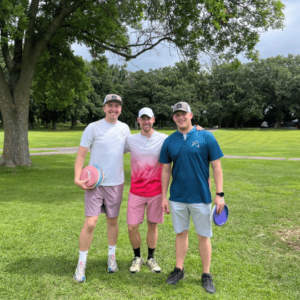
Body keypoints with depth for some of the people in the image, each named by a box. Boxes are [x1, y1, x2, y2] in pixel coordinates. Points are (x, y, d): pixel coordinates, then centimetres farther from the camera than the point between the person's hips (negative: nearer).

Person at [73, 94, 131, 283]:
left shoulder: (124, 128, 7)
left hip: (116, 183, 4)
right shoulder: (93, 128, -6)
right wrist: (77, 177, -16)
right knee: (90, 223, -6)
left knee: (113, 221, 14)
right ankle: (81, 264, 10)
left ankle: (112, 257, 32)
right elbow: (81, 154, -6)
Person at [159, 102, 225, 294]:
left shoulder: (206, 137, -5)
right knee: (181, 233, 15)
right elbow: (166, 170, 7)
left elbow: (216, 167, -4)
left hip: (201, 197, -2)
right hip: (177, 197, 2)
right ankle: (179, 269, 30)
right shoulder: (169, 141, 3)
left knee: (204, 236, 8)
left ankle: (206, 275, 24)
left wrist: (220, 194, -8)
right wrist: (164, 197, 6)